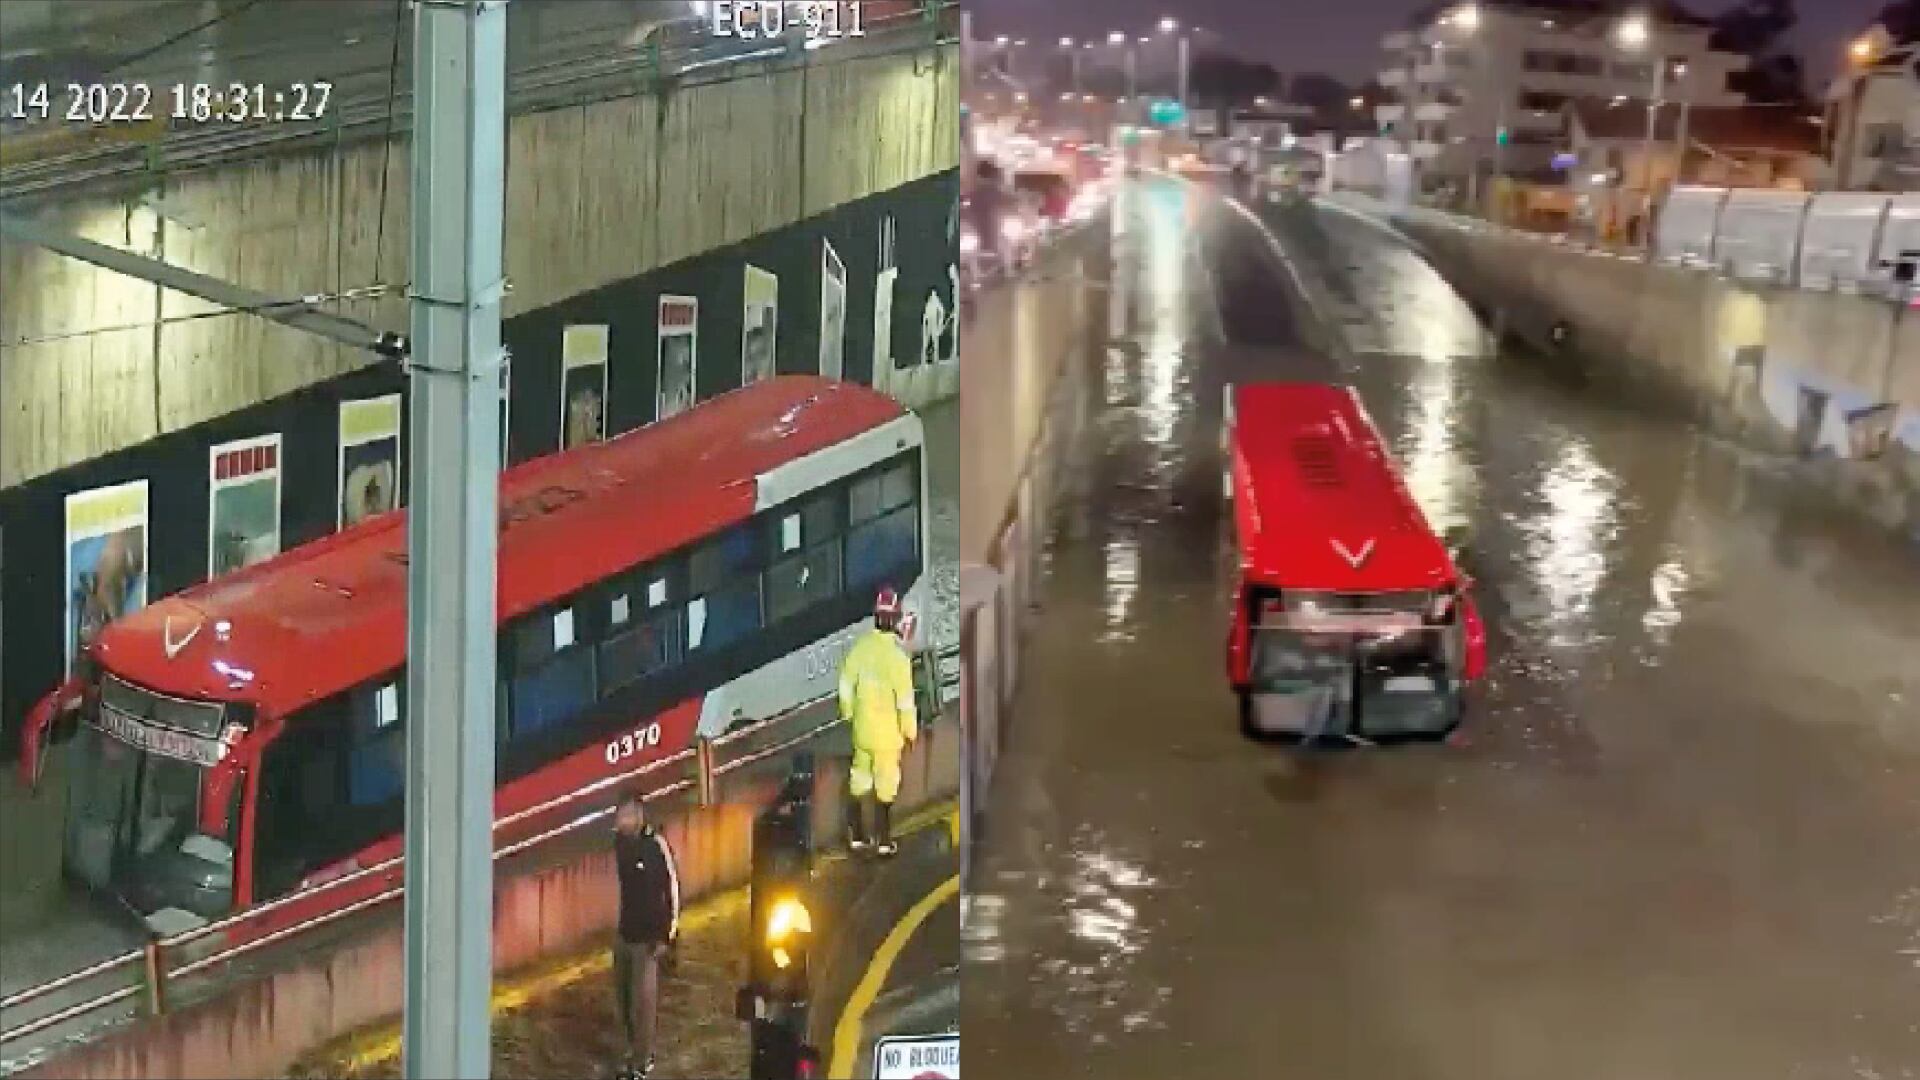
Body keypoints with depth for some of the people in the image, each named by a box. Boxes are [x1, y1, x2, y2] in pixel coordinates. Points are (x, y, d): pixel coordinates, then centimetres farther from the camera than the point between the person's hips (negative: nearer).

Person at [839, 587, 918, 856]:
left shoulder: (860, 647, -7)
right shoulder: (897, 654, -23)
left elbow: (846, 685, 3)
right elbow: (905, 697, -19)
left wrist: (848, 715, 19)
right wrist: (910, 730, -5)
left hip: (861, 726, 5)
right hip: (887, 731, -5)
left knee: (859, 780, 17)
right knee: (885, 784, 7)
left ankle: (858, 837, 24)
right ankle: (883, 841, 13)